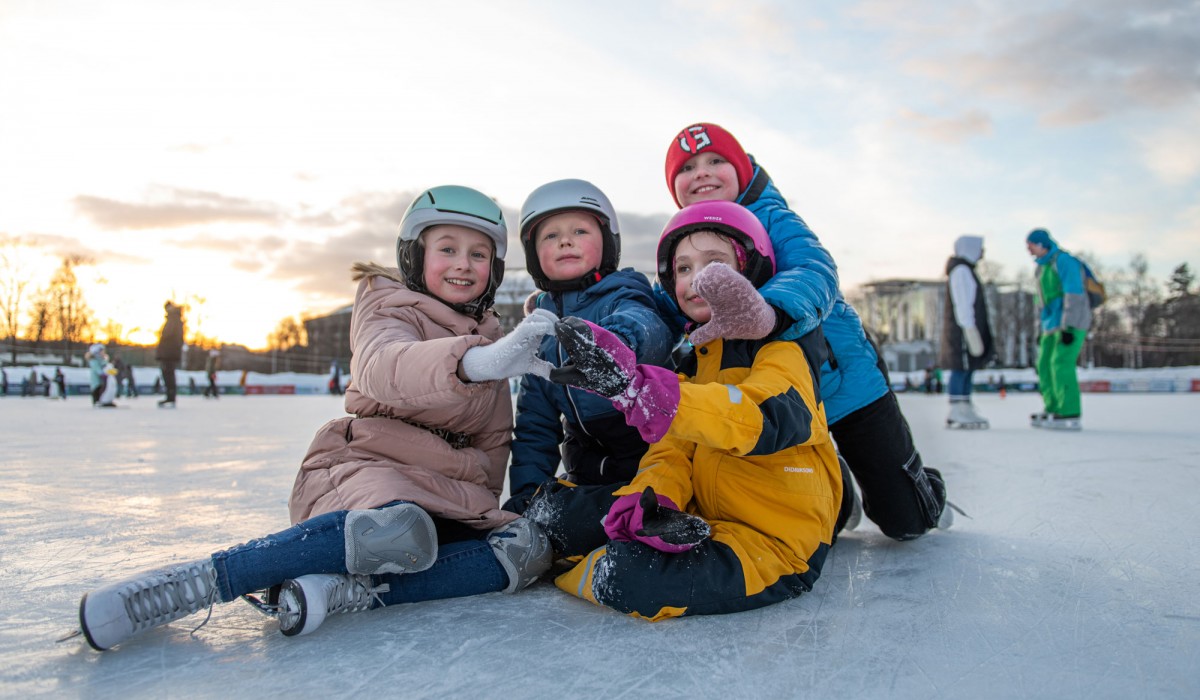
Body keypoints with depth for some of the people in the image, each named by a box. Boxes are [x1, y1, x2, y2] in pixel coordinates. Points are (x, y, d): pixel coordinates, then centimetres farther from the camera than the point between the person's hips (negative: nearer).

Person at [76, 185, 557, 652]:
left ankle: (349, 591, -31)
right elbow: (382, 367, -28)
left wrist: (486, 505, 4)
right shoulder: (387, 306, -2)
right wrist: (476, 361, -46)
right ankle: (189, 582, -28)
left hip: (452, 493, 6)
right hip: (368, 469, -6)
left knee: (530, 548, -21)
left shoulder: (491, 337, 17)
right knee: (400, 532, -40)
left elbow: (494, 439, 21)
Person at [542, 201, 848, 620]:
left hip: (775, 547, -7)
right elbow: (674, 450, 7)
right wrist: (653, 500, -18)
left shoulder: (785, 348, -10)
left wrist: (636, 386, -45)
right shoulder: (694, 360, 13)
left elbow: (759, 421, -32)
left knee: (632, 578, -28)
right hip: (705, 524, 7)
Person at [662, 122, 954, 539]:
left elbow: (817, 273, -36)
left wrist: (769, 313, -57)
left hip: (844, 380, -4)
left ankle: (928, 493, 42)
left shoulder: (773, 219, -17)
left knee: (905, 521, 5)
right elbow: (664, 312, -2)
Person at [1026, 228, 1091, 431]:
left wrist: (1068, 327, -24)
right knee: (1044, 365, 8)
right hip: (1053, 324, 9)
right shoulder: (1042, 267, 20)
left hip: (1071, 322, -9)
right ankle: (1053, 411, 14)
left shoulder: (1063, 260, -10)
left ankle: (1071, 416, -16)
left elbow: (1074, 294, -18)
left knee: (1061, 364, -16)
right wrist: (1040, 330, 21)